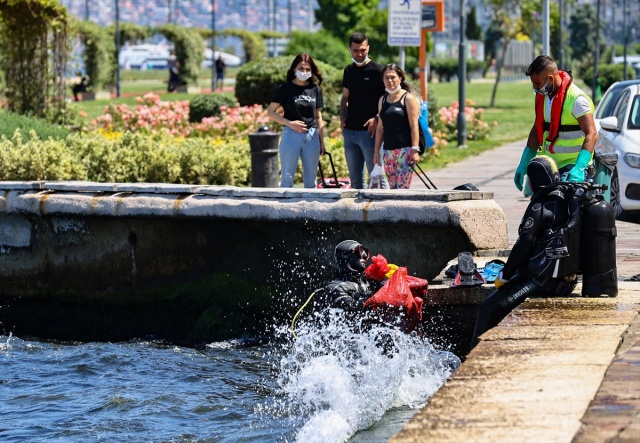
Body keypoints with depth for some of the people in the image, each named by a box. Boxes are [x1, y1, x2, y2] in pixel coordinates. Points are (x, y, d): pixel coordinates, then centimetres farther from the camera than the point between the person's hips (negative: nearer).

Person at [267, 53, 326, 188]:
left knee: (311, 180, 9)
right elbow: (271, 112, -3)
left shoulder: (316, 90, 8)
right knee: (287, 178, 0)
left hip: (312, 136, 4)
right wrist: (290, 123, -15)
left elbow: (318, 117, 14)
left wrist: (321, 141, 11)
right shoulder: (285, 89, -2)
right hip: (291, 135, -4)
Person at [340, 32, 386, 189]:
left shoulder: (376, 70, -6)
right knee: (355, 179, 11)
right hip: (350, 130, 7)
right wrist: (342, 118, 6)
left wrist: (377, 119, -20)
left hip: (369, 131, -7)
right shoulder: (349, 71, 13)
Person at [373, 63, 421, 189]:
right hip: (388, 150, 6)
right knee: (393, 189, 3)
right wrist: (376, 152, 15)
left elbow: (414, 126, -7)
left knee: (402, 189, -14)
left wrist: (415, 150, -14)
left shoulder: (408, 98, -1)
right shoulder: (382, 100, 16)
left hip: (405, 150, -6)